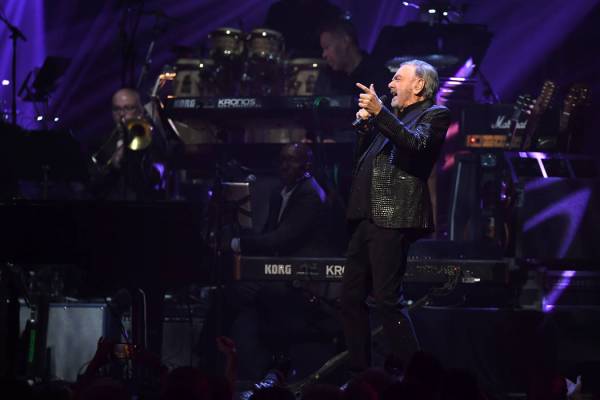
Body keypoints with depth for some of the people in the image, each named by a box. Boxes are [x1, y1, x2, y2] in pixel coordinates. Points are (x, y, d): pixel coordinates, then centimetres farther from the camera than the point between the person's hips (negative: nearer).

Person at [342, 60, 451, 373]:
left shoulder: (434, 115, 1)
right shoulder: (393, 118, 25)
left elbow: (416, 144, -19)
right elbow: (362, 158, 26)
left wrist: (379, 113, -25)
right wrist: (365, 124, 11)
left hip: (394, 218, -9)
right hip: (367, 217, 9)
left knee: (387, 300, -13)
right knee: (351, 297, 9)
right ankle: (359, 373, 16)